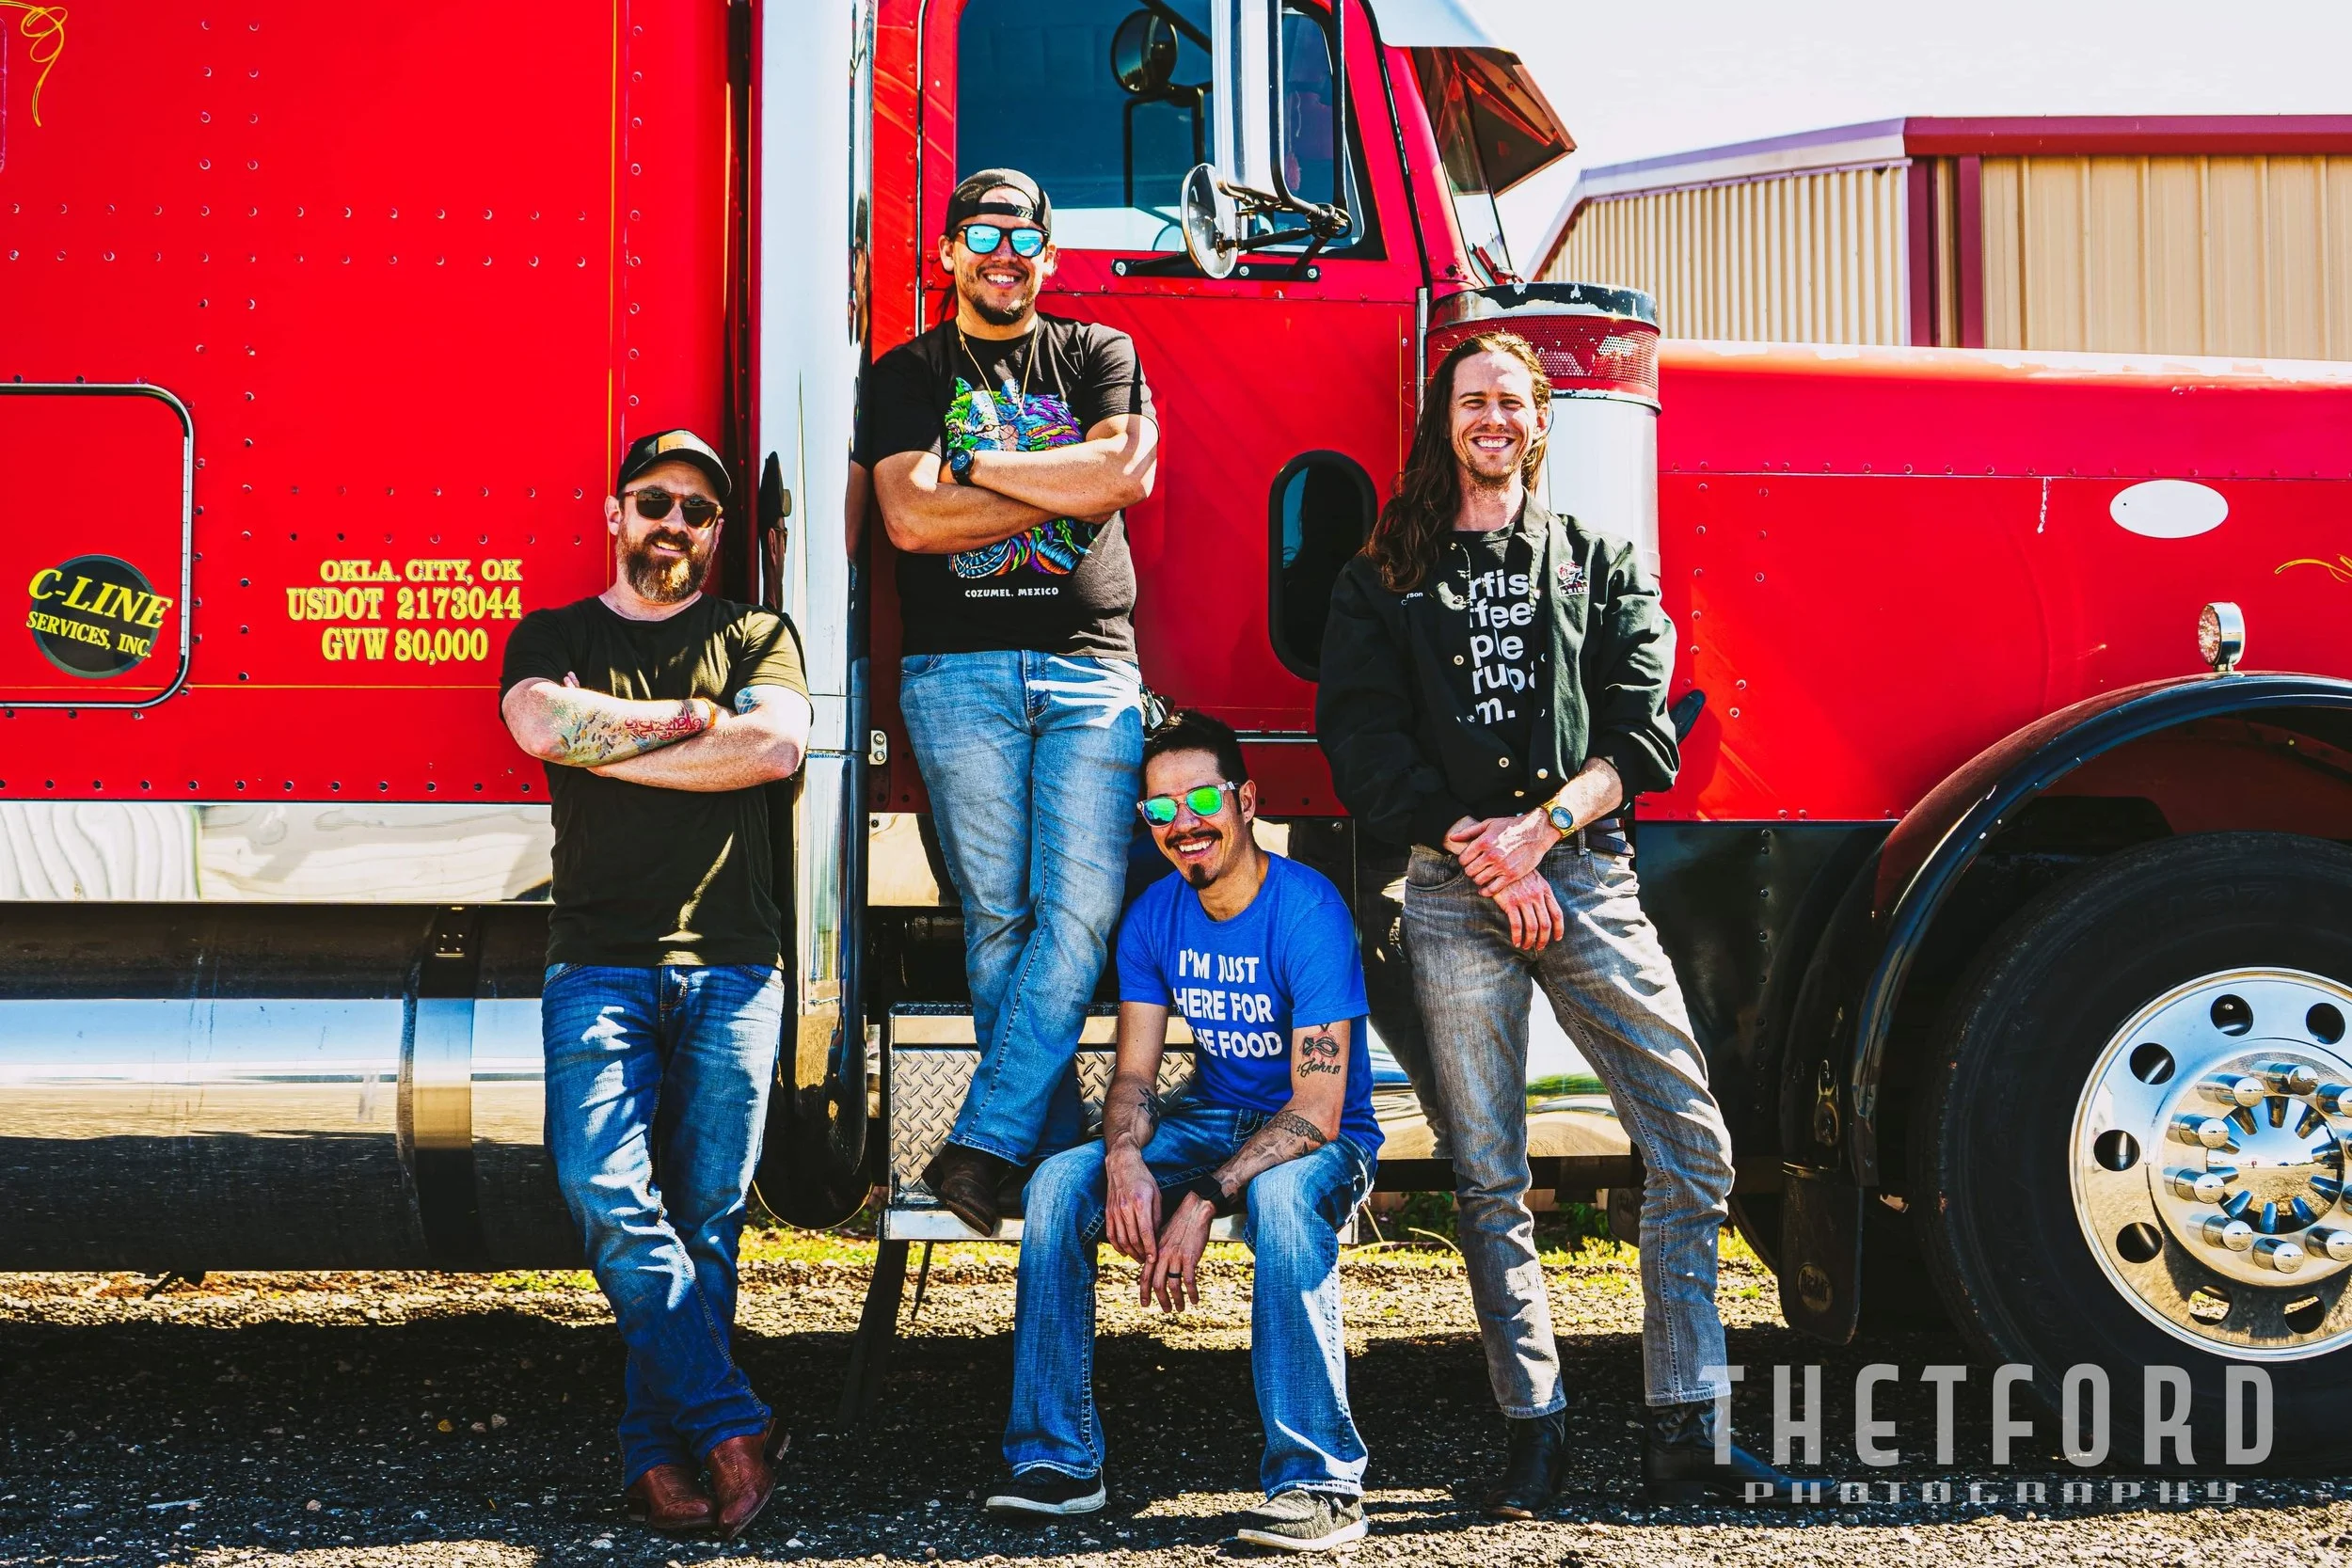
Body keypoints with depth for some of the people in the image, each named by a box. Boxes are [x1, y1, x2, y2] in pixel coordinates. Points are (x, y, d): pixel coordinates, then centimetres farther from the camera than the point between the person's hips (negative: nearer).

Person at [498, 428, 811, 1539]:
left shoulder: (757, 637, 15)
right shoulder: (553, 638, 17)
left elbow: (776, 745, -6)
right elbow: (543, 725, -6)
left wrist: (606, 744, -4)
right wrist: (693, 717, -1)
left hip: (732, 966, 0)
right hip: (600, 964, 0)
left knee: (705, 1214, -4)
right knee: (603, 1188, -18)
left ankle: (661, 1452, -1)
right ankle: (730, 1424, -15)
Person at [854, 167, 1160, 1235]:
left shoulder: (1100, 355, 15)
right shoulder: (906, 375, 12)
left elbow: (1128, 471, -5)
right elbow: (911, 518, -4)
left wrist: (972, 466, -4)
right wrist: (1063, 486, -4)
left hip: (1090, 665, 1)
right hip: (960, 669, 0)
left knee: (1080, 911, -13)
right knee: (998, 916, -3)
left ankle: (983, 1145, -12)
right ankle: (1058, 1156, 2)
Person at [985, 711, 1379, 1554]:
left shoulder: (1307, 910, -20)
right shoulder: (1155, 916, -1)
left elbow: (1316, 1111, -24)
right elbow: (1133, 1073, 0)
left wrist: (1203, 1201, -33)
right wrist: (1125, 1160, -24)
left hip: (1324, 1138, -6)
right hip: (1210, 1122, 6)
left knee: (1280, 1196, -40)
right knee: (1058, 1183, -17)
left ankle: (1319, 1481, -32)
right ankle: (1055, 1459, -9)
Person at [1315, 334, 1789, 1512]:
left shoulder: (1600, 564, 16)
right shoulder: (1387, 580, 13)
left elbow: (1643, 729, 5)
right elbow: (1365, 742, 2)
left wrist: (1544, 824, -10)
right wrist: (1477, 848, -9)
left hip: (1587, 874, 1)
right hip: (1456, 890, -1)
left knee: (1691, 1153, -7)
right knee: (1489, 1179, -1)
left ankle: (1681, 1433, -1)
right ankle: (1533, 1431, 7)